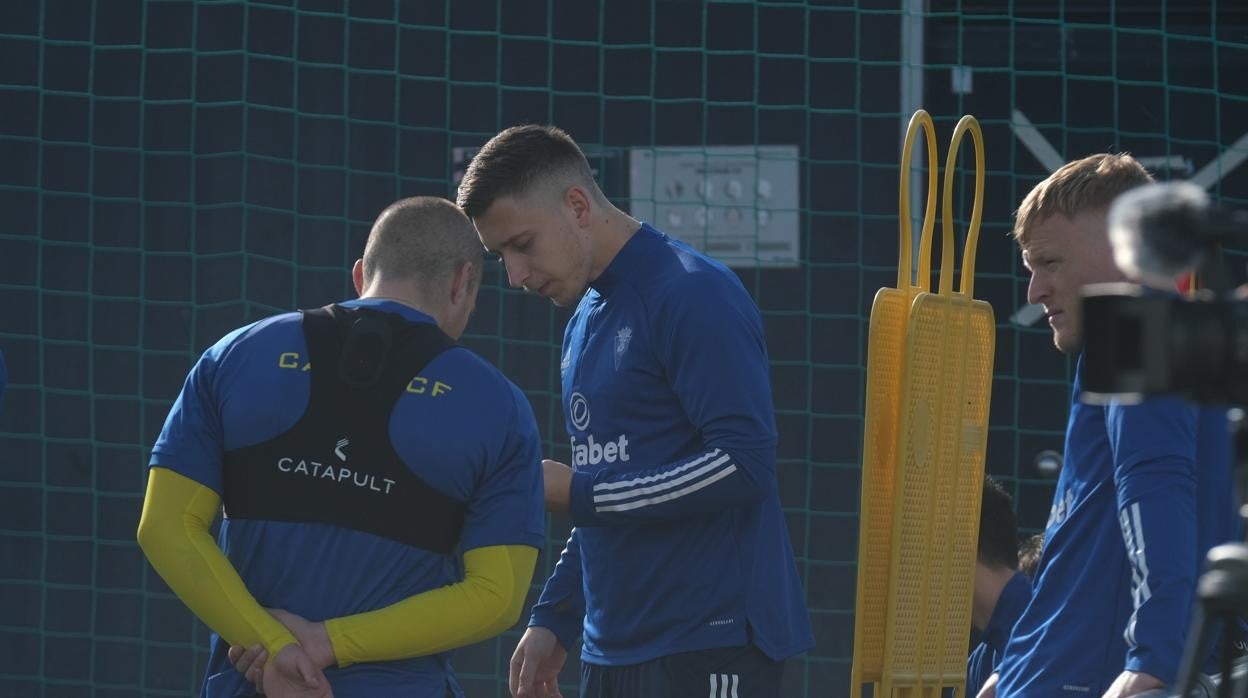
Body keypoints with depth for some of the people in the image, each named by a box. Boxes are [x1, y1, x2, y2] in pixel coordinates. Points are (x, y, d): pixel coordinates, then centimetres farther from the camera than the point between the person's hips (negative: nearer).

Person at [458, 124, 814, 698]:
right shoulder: (585, 323, 17)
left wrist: (574, 492, -16)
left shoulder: (692, 296, -11)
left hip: (709, 649, -9)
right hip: (616, 650, 9)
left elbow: (745, 465, -19)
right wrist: (553, 621, 16)